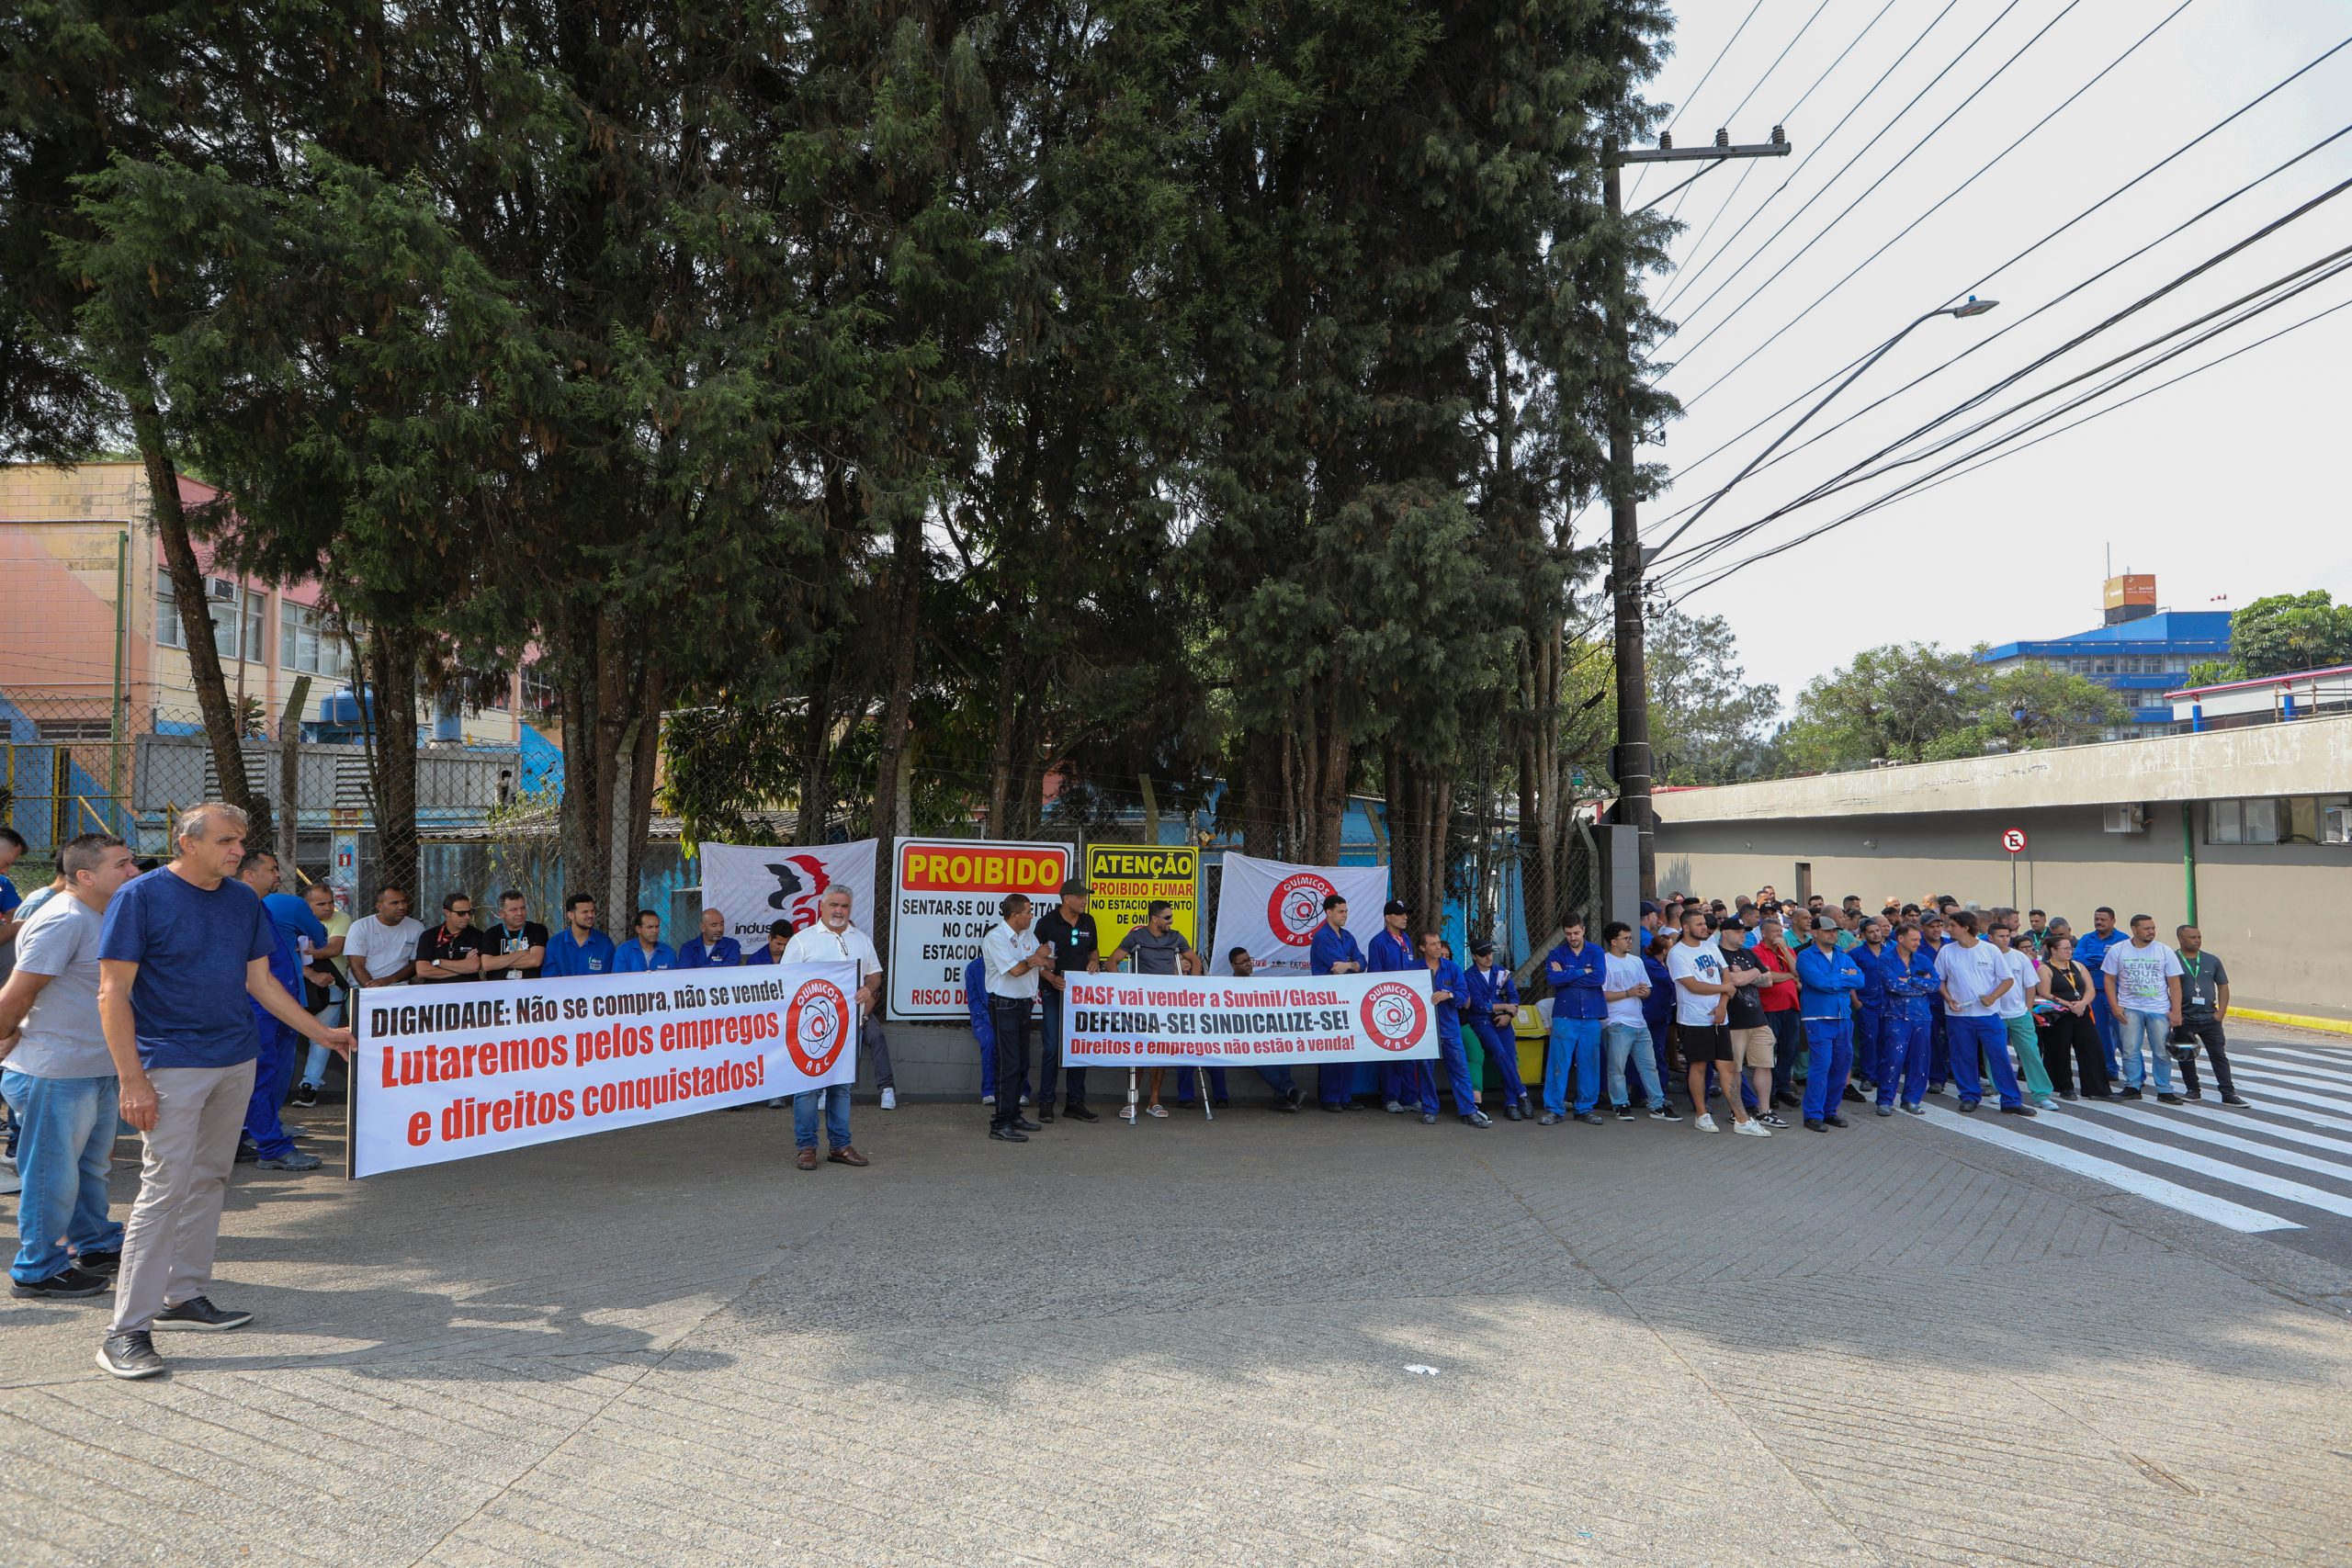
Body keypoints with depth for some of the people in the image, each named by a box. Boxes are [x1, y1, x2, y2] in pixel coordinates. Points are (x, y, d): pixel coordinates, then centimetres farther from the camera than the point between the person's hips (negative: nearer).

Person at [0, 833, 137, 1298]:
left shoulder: (100, 918, 10)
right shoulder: (63, 920, -21)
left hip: (97, 1070, 10)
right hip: (55, 1074, -10)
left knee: (92, 1165, 22)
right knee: (53, 1173, 3)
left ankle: (96, 1246, 36)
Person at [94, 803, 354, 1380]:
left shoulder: (244, 900, 9)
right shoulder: (141, 896, -8)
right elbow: (113, 993, -10)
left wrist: (320, 1031, 13)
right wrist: (132, 1079, -15)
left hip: (237, 1062, 6)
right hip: (172, 1065, -6)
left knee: (209, 1180, 12)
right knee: (165, 1186, -8)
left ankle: (184, 1296, 24)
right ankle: (127, 1329, 0)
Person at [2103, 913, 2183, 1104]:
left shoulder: (2165, 951, 1)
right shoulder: (2117, 950, 0)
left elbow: (2174, 983, 1)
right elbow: (2110, 980, 3)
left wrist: (2176, 1011, -5)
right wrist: (2115, 1006, -6)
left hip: (2160, 1010, 0)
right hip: (2129, 1008, 0)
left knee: (2162, 1052, 3)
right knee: (2130, 1050, 2)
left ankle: (2164, 1090, 11)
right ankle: (2132, 1086, 12)